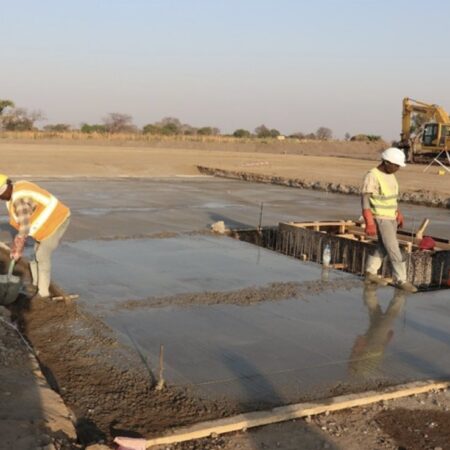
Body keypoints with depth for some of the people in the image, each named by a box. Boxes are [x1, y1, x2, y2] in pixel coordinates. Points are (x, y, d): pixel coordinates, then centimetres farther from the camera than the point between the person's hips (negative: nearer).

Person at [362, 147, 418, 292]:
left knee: (383, 247, 14)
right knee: (394, 249, -7)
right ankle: (401, 280, 1)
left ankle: (370, 273, 25)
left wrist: (398, 214, 19)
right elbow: (365, 200, -20)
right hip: (380, 219, -9)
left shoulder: (389, 175, 7)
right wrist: (369, 224, -23)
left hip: (390, 217, 9)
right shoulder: (372, 176, -20)